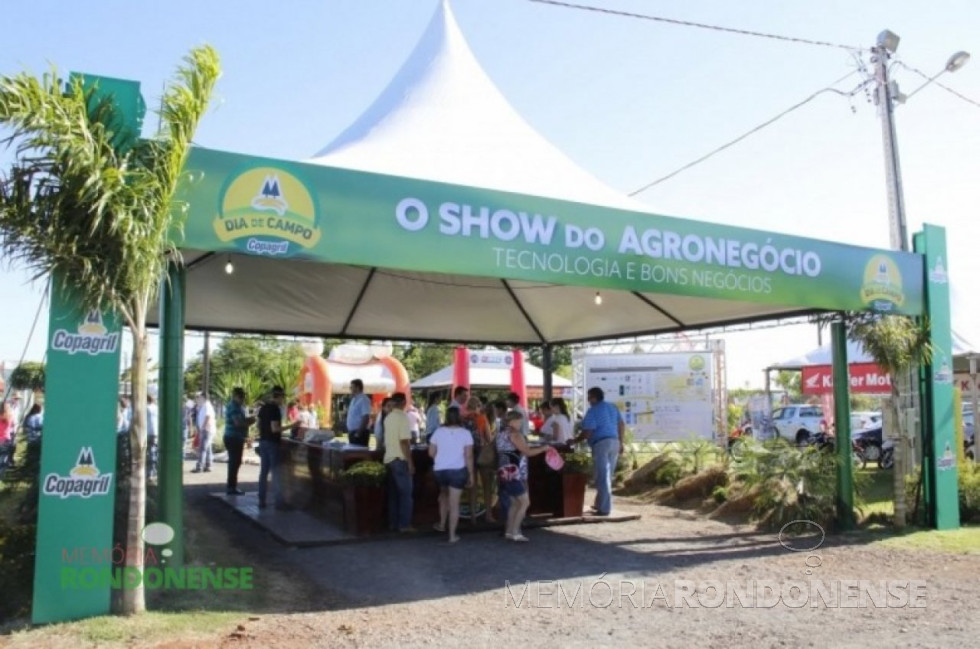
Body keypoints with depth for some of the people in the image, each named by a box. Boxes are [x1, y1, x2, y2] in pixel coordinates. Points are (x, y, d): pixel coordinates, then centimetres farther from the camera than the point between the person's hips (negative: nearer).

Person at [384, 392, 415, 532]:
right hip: (400, 460, -7)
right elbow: (404, 442, -18)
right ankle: (404, 524, 1)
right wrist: (410, 462, -16)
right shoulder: (403, 417, -14)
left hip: (389, 459, 7)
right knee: (405, 493, 0)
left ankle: (393, 524, 14)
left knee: (393, 493, 12)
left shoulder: (388, 418, 9)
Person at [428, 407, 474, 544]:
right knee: (454, 503, 2)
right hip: (458, 470, -3)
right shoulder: (465, 433, -6)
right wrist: (471, 474, -3)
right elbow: (468, 456, -10)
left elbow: (431, 453, 1)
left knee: (444, 495, 28)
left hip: (439, 470, 3)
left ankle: (442, 525, 36)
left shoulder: (438, 431, 0)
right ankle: (452, 535, 4)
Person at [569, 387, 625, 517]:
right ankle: (600, 504, 23)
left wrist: (575, 440, 1)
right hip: (614, 442, 7)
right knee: (607, 476, 15)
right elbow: (622, 425, 14)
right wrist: (621, 442, 19)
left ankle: (604, 508, -3)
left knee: (602, 477, -4)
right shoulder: (613, 407, 14)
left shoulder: (593, 411, -8)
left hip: (601, 444, -7)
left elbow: (587, 433, -13)